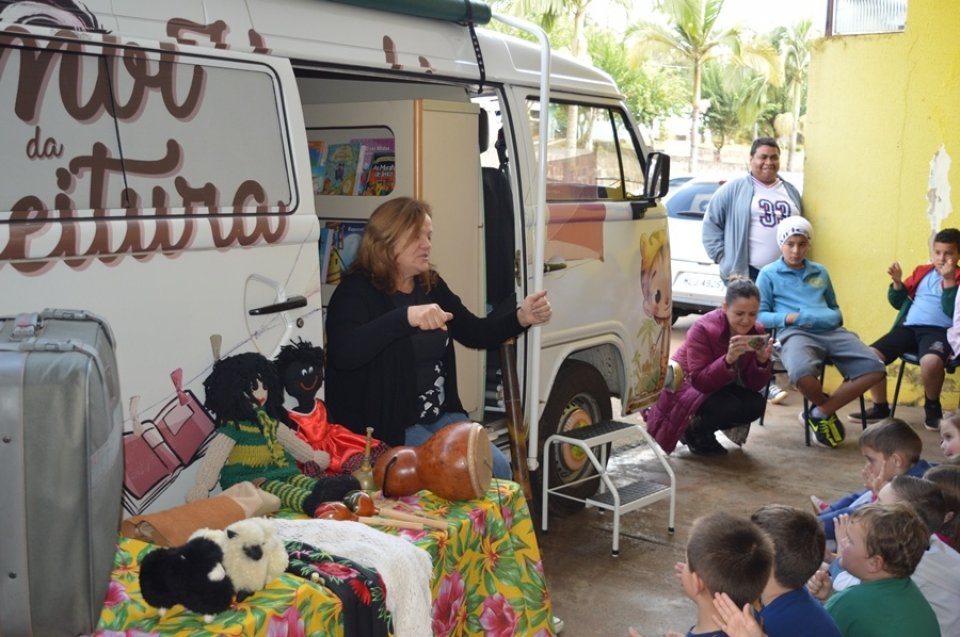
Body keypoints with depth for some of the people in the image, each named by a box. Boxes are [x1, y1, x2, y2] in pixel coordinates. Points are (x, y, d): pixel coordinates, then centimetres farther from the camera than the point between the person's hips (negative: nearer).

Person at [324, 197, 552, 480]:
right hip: (386, 426, -7)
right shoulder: (357, 290, -14)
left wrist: (521, 318, -8)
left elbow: (475, 333, 11)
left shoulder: (431, 285, 9)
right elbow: (344, 353, -33)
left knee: (497, 467, -5)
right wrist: (406, 317, -46)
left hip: (441, 416, 7)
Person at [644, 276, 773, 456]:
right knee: (728, 406, -31)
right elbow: (701, 382, -32)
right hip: (685, 384, -6)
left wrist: (762, 361, -30)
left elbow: (753, 385, -10)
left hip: (719, 387, 6)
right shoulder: (703, 329, -28)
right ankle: (693, 430, 0)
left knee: (755, 404, -19)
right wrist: (728, 359, -47)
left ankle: (704, 431, 5)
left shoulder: (756, 332, -12)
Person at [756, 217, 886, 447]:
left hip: (831, 331, 5)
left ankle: (820, 413, -6)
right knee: (802, 372, -39)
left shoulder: (820, 272, 26)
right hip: (795, 333, -5)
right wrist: (789, 317, -12)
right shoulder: (769, 274, 11)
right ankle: (828, 407, -2)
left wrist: (834, 318, 7)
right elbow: (760, 316, 6)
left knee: (874, 368, -18)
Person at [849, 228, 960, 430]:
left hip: (939, 330, -5)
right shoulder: (922, 271, 20)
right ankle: (880, 407, 2)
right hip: (909, 327, 5)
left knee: (931, 361, -38)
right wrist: (897, 283, 5)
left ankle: (932, 407, -7)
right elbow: (899, 302, 23)